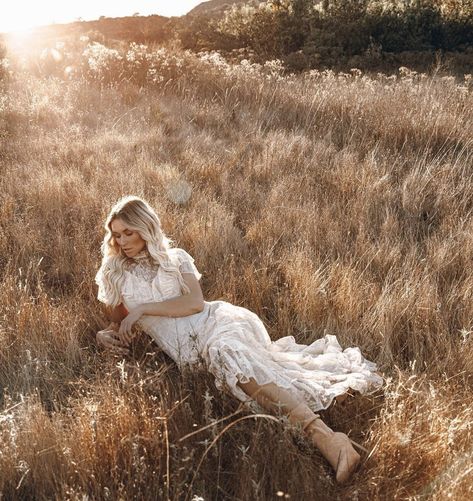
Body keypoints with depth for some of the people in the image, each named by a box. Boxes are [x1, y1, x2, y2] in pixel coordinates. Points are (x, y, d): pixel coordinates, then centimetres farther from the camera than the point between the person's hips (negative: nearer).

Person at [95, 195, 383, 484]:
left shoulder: (175, 258, 9)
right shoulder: (115, 274, 18)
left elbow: (195, 302, -6)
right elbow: (118, 322, 29)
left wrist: (142, 309, -8)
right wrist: (106, 335, 6)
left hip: (213, 321, -4)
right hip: (188, 349, 4)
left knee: (228, 353, -36)